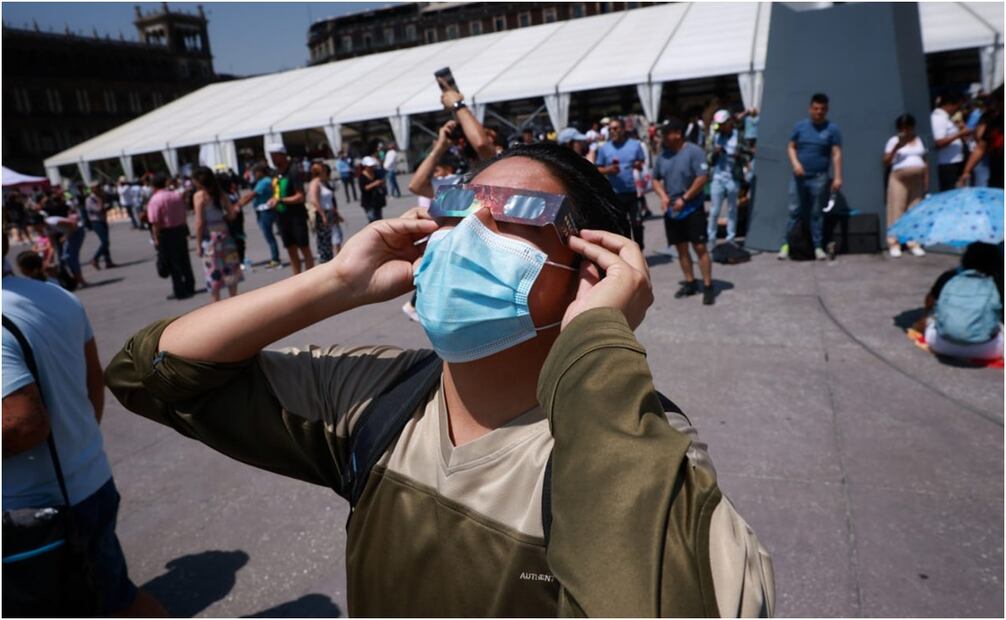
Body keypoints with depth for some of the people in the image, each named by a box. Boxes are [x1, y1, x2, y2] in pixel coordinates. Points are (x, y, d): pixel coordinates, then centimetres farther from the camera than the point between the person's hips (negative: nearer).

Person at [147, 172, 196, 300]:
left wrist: (156, 239, -11)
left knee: (172, 263, 1)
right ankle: (190, 287, 21)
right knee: (184, 261, 14)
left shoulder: (154, 200, -13)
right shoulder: (177, 196, 6)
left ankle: (180, 292, 5)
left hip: (165, 233, -6)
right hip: (181, 230, 6)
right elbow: (184, 215, 9)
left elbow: (155, 222, -17)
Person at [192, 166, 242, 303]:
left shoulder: (199, 195, -10)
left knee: (213, 272, 4)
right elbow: (231, 214, 3)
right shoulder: (221, 193, 4)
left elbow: (199, 222, -12)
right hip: (223, 233, 5)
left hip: (208, 236, -5)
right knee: (229, 268, 13)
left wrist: (198, 244, -7)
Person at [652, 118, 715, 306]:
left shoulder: (694, 151, -11)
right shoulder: (662, 155, 7)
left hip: (692, 208, -6)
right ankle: (690, 283, 22)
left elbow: (702, 178, -15)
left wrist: (684, 198, -18)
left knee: (699, 247, -6)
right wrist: (663, 195, -4)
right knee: (681, 248, 11)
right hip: (671, 210, 6)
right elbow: (656, 179, 15)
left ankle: (708, 286, 0)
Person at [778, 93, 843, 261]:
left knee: (817, 214, 4)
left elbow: (837, 154, -3)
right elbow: (791, 147, 10)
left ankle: (818, 247, 11)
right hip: (799, 177, 1)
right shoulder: (800, 126, 6)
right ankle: (785, 244, 9)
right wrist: (795, 163, -9)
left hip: (819, 179, -1)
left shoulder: (832, 129, 1)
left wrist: (837, 177, -10)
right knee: (795, 212, 2)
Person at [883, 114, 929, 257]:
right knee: (897, 210, -7)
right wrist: (897, 147, -15)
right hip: (899, 179, -3)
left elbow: (924, 161, 16)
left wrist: (926, 179, 8)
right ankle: (894, 244, -5)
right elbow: (886, 162, -5)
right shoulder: (894, 141, 4)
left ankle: (914, 243, 5)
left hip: (917, 180, 3)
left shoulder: (918, 140, 16)